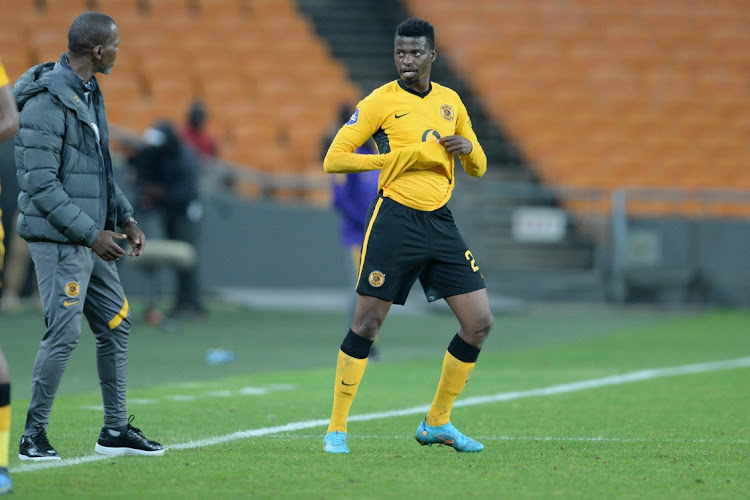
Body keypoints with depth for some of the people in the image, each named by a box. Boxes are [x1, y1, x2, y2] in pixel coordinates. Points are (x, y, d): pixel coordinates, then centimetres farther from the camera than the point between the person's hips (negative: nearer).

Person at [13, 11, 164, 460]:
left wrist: (125, 218, 12)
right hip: (59, 239, -10)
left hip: (91, 239, 10)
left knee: (116, 326, 11)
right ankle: (34, 435, -1)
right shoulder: (47, 102, -18)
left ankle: (116, 431, 19)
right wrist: (91, 233, -19)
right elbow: (41, 184, -20)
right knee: (65, 334, -11)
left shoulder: (90, 94, 12)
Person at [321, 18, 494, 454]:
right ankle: (337, 428, 2)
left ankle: (437, 423, 14)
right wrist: (400, 156, -12)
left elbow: (478, 168, 22)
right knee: (368, 321, -8)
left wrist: (468, 148, -2)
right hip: (396, 218, -5)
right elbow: (334, 159, -6)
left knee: (480, 322, 1)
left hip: (441, 222, 5)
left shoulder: (450, 102, 14)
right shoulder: (381, 101, -2)